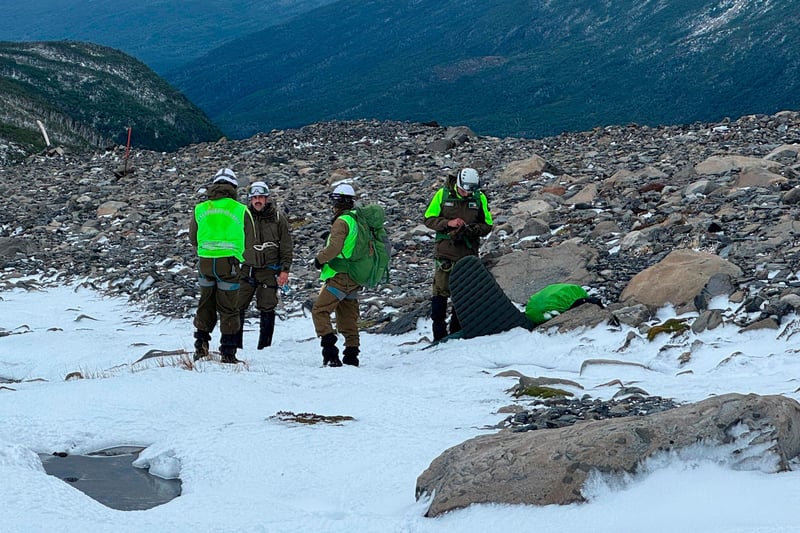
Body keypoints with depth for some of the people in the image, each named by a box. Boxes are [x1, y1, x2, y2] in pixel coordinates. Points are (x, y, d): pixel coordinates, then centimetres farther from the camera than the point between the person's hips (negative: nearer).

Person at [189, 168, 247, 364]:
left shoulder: (200, 208, 5)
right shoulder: (240, 210, -2)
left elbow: (193, 239, 14)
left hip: (205, 261, 3)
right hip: (229, 262, -2)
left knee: (205, 305, 19)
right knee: (228, 309, 5)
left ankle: (201, 346, 15)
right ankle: (228, 352, 4)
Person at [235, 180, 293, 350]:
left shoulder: (278, 219, 2)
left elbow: (286, 247, 4)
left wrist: (285, 270, -2)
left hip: (269, 271, -1)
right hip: (246, 269, 1)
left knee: (267, 309, 3)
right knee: (237, 307, -3)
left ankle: (264, 347, 11)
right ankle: (235, 344, 6)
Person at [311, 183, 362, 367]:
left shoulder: (342, 222, -13)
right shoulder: (358, 220, 13)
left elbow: (334, 247, -23)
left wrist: (319, 259, -6)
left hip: (339, 276, -9)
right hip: (354, 279, 9)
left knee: (319, 310, -6)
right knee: (348, 318, 13)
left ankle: (330, 350, -17)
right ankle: (351, 355, 13)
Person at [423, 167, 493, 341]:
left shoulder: (480, 198, 3)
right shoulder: (442, 195, -1)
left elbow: (487, 225, 7)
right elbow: (429, 219, 1)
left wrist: (471, 229, -13)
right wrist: (448, 223, -15)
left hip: (468, 251, 2)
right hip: (445, 250, -2)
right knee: (441, 289, -7)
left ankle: (457, 330, 14)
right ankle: (439, 332, -4)